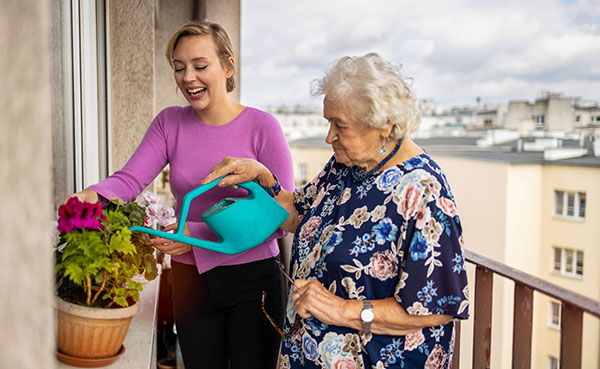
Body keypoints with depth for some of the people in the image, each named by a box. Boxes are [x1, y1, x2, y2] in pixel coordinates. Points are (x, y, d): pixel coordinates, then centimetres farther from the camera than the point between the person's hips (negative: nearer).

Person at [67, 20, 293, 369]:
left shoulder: (261, 126, -11)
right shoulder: (170, 123, 2)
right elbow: (130, 179, -8)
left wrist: (199, 234, -22)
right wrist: (95, 194, -32)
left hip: (253, 279, -3)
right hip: (192, 280, 3)